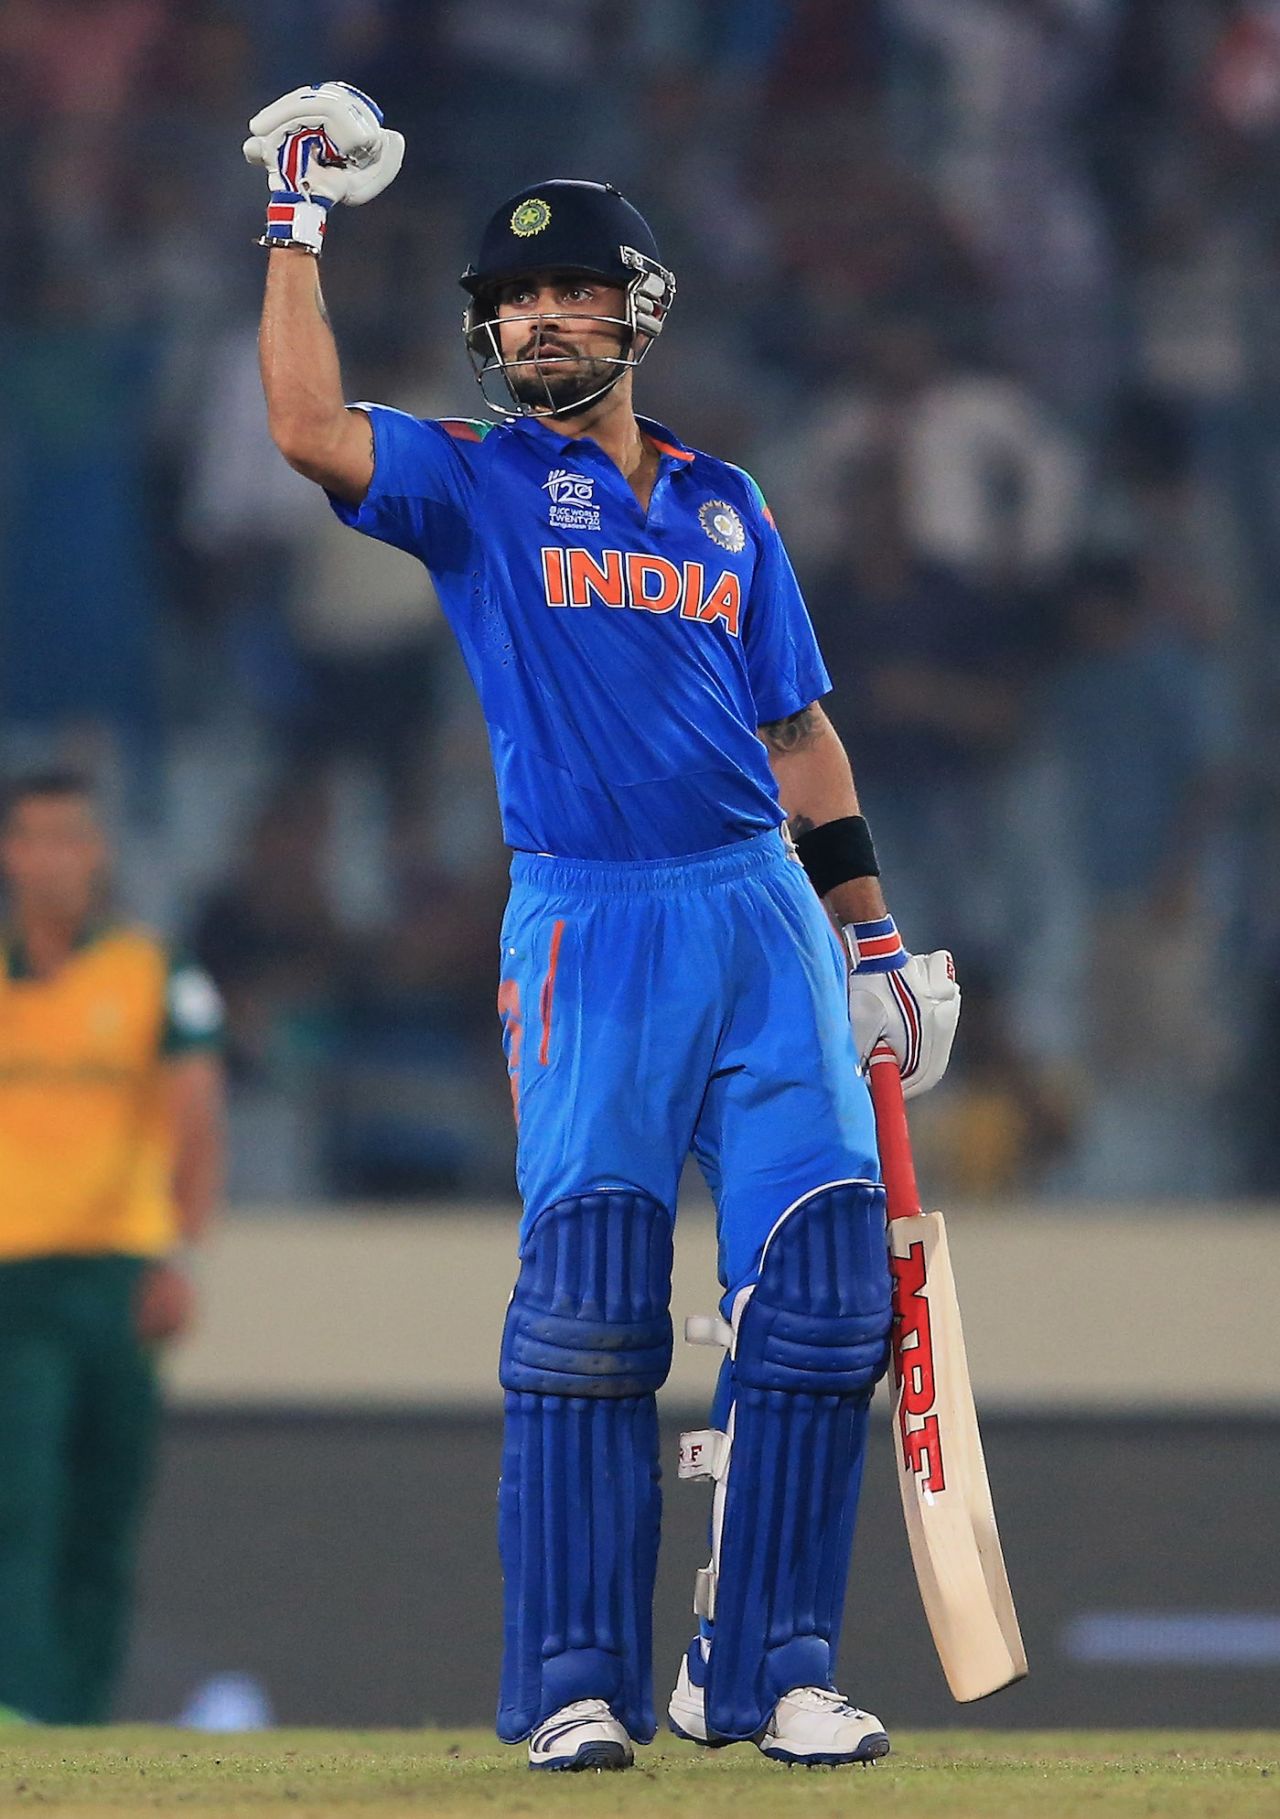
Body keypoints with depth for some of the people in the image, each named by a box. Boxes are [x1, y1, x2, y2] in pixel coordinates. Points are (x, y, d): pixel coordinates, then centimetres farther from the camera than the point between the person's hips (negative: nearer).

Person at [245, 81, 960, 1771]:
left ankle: (765, 1667, 0)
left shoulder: (724, 504, 18)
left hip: (765, 909, 4)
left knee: (825, 1284, -6)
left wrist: (874, 933, 16)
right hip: (590, 930, -3)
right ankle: (579, 1683, -5)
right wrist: (298, 224, -11)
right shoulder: (478, 483, 7)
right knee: (587, 1306, -9)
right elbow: (311, 429, -13)